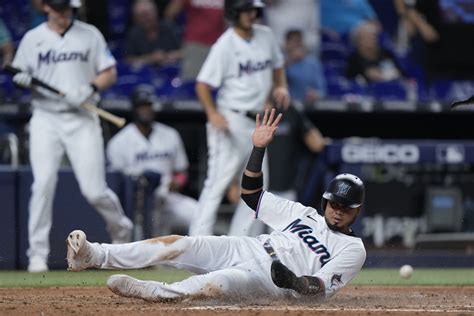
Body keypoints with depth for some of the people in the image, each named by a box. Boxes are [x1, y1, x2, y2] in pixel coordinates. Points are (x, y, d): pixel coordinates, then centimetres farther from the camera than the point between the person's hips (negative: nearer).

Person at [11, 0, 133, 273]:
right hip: (45, 119, 1)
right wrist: (24, 81, -11)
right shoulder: (32, 38, 8)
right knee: (43, 184, -14)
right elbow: (19, 76, 13)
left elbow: (110, 74, 7)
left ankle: (121, 230, 24)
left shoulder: (90, 35, 6)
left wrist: (90, 89, -12)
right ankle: (38, 254, -9)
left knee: (95, 190, -6)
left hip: (82, 120, -1)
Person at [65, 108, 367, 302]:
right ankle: (94, 255, -28)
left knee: (215, 283, -39)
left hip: (270, 283, -5)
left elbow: (323, 289, -8)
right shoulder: (305, 214, 24)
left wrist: (293, 281, -29)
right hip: (242, 250, 5)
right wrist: (259, 149, 11)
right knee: (179, 244, -19)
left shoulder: (353, 249, 6)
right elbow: (252, 193, 23)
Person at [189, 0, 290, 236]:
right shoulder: (225, 45, -13)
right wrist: (213, 114, -25)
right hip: (231, 121, -7)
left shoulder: (266, 36, 6)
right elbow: (202, 85, -13)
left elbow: (277, 65, 23)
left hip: (258, 122, 7)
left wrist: (281, 87, 4)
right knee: (218, 182, -13)